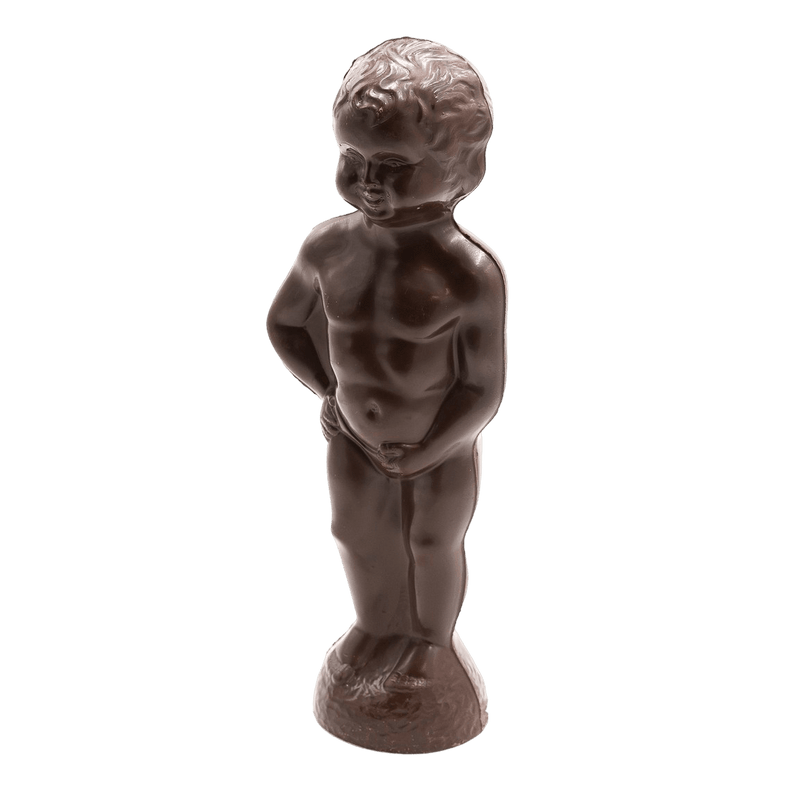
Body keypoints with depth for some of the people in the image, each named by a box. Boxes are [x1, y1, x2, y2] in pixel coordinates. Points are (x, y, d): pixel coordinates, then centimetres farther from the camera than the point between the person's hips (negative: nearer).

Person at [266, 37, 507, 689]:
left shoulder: (471, 272, -28)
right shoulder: (329, 249, -15)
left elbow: (485, 390, -21)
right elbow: (283, 323, 2)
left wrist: (424, 453, -18)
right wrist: (329, 391, -6)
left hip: (441, 449, -4)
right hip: (353, 440, 4)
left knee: (433, 546, 20)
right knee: (359, 538, 24)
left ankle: (430, 634, 52)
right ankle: (377, 620, 56)